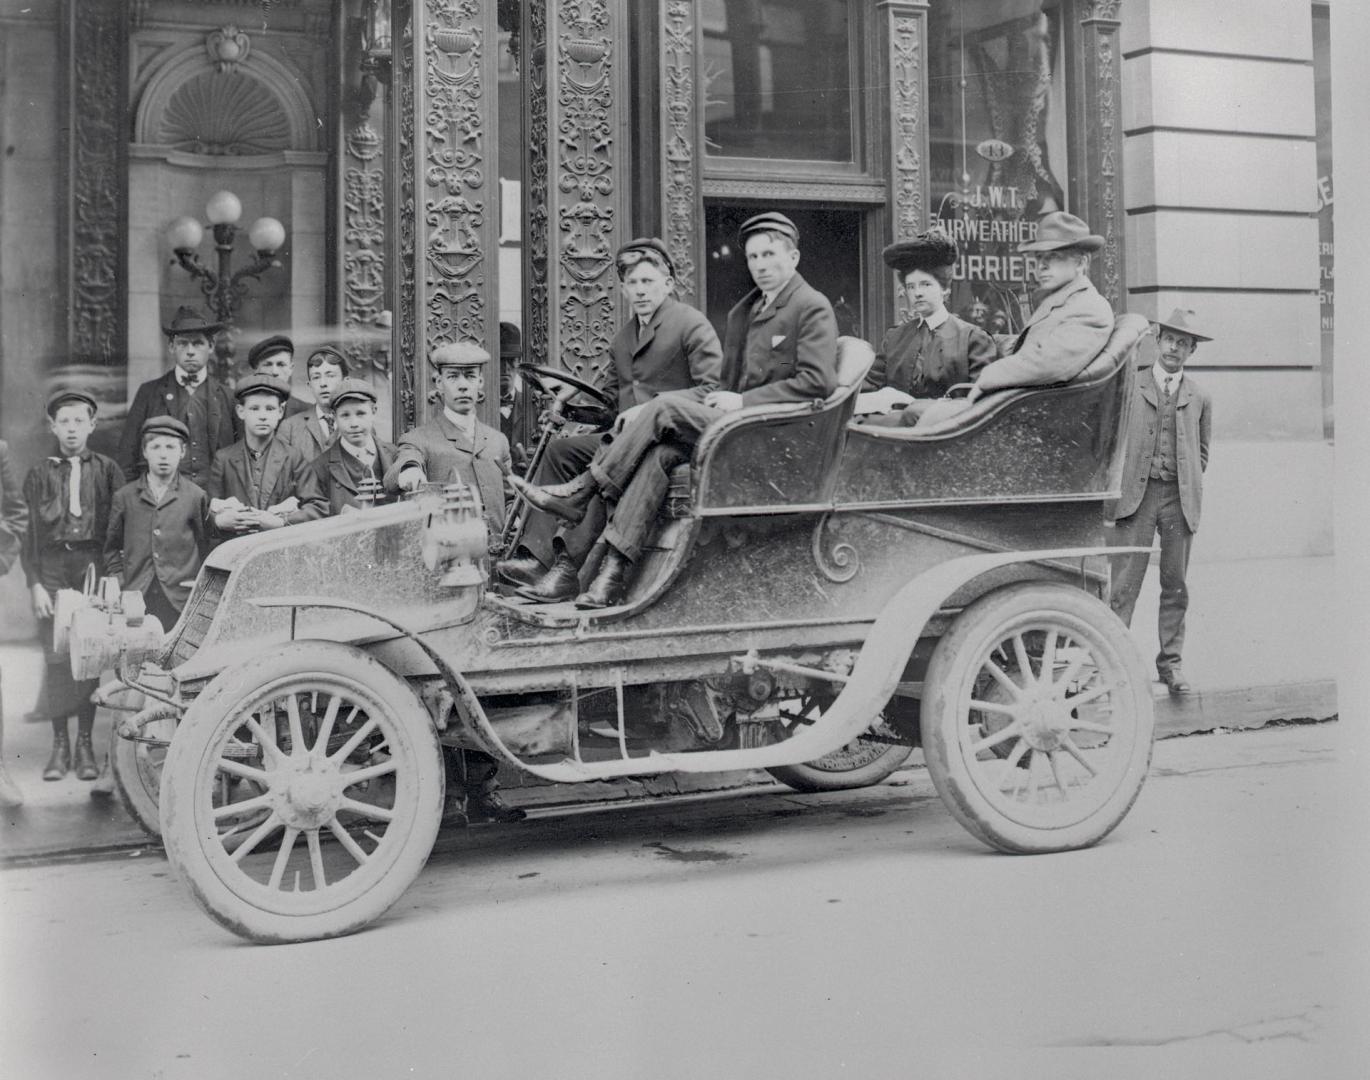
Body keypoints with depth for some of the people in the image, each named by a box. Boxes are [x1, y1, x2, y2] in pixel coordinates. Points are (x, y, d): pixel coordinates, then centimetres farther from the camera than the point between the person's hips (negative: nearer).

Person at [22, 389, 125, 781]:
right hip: (51, 568, 1)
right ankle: (59, 745, 6)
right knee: (56, 657, -4)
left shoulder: (107, 470, 8)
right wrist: (35, 584, -2)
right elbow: (29, 531, 7)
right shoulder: (39, 474, 10)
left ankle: (85, 745, 7)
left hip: (94, 565, -1)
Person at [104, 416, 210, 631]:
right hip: (136, 597, 1)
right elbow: (112, 547, 18)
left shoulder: (196, 497, 5)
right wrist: (118, 582, 7)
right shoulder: (124, 497, 10)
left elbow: (207, 548, 8)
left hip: (180, 601, -1)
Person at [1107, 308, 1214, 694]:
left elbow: (1202, 451, 20)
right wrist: (1113, 489, 1)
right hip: (1136, 494, -2)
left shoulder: (1200, 397, 12)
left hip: (1180, 500, 2)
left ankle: (1170, 662, 14)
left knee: (1176, 584, 6)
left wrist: (1190, 488, 9)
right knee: (1125, 583, -6)